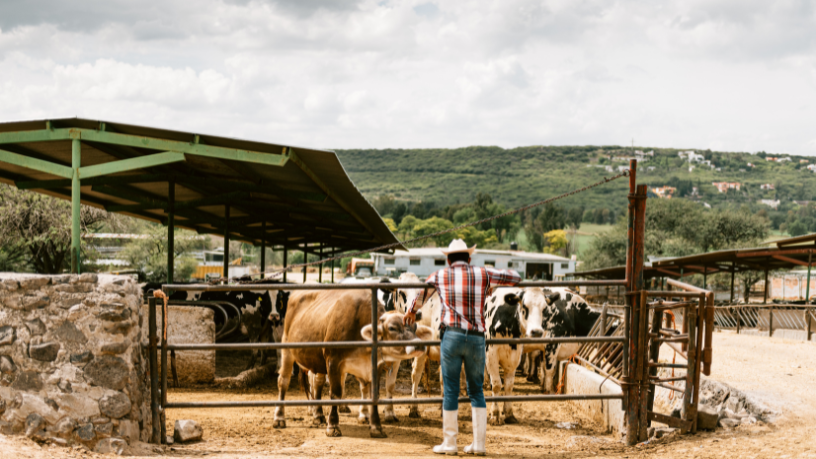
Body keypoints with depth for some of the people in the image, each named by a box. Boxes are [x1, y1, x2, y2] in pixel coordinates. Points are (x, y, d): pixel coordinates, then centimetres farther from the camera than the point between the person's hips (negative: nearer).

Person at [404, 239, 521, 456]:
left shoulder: (439, 276, 8)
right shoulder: (483, 274, 7)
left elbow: (421, 293, 28)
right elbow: (515, 277, 18)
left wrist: (412, 311, 48)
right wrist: (493, 283, 36)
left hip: (451, 336, -1)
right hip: (477, 338, 1)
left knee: (450, 390, 4)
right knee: (476, 391, 11)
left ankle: (449, 444, 8)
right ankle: (478, 444, 10)